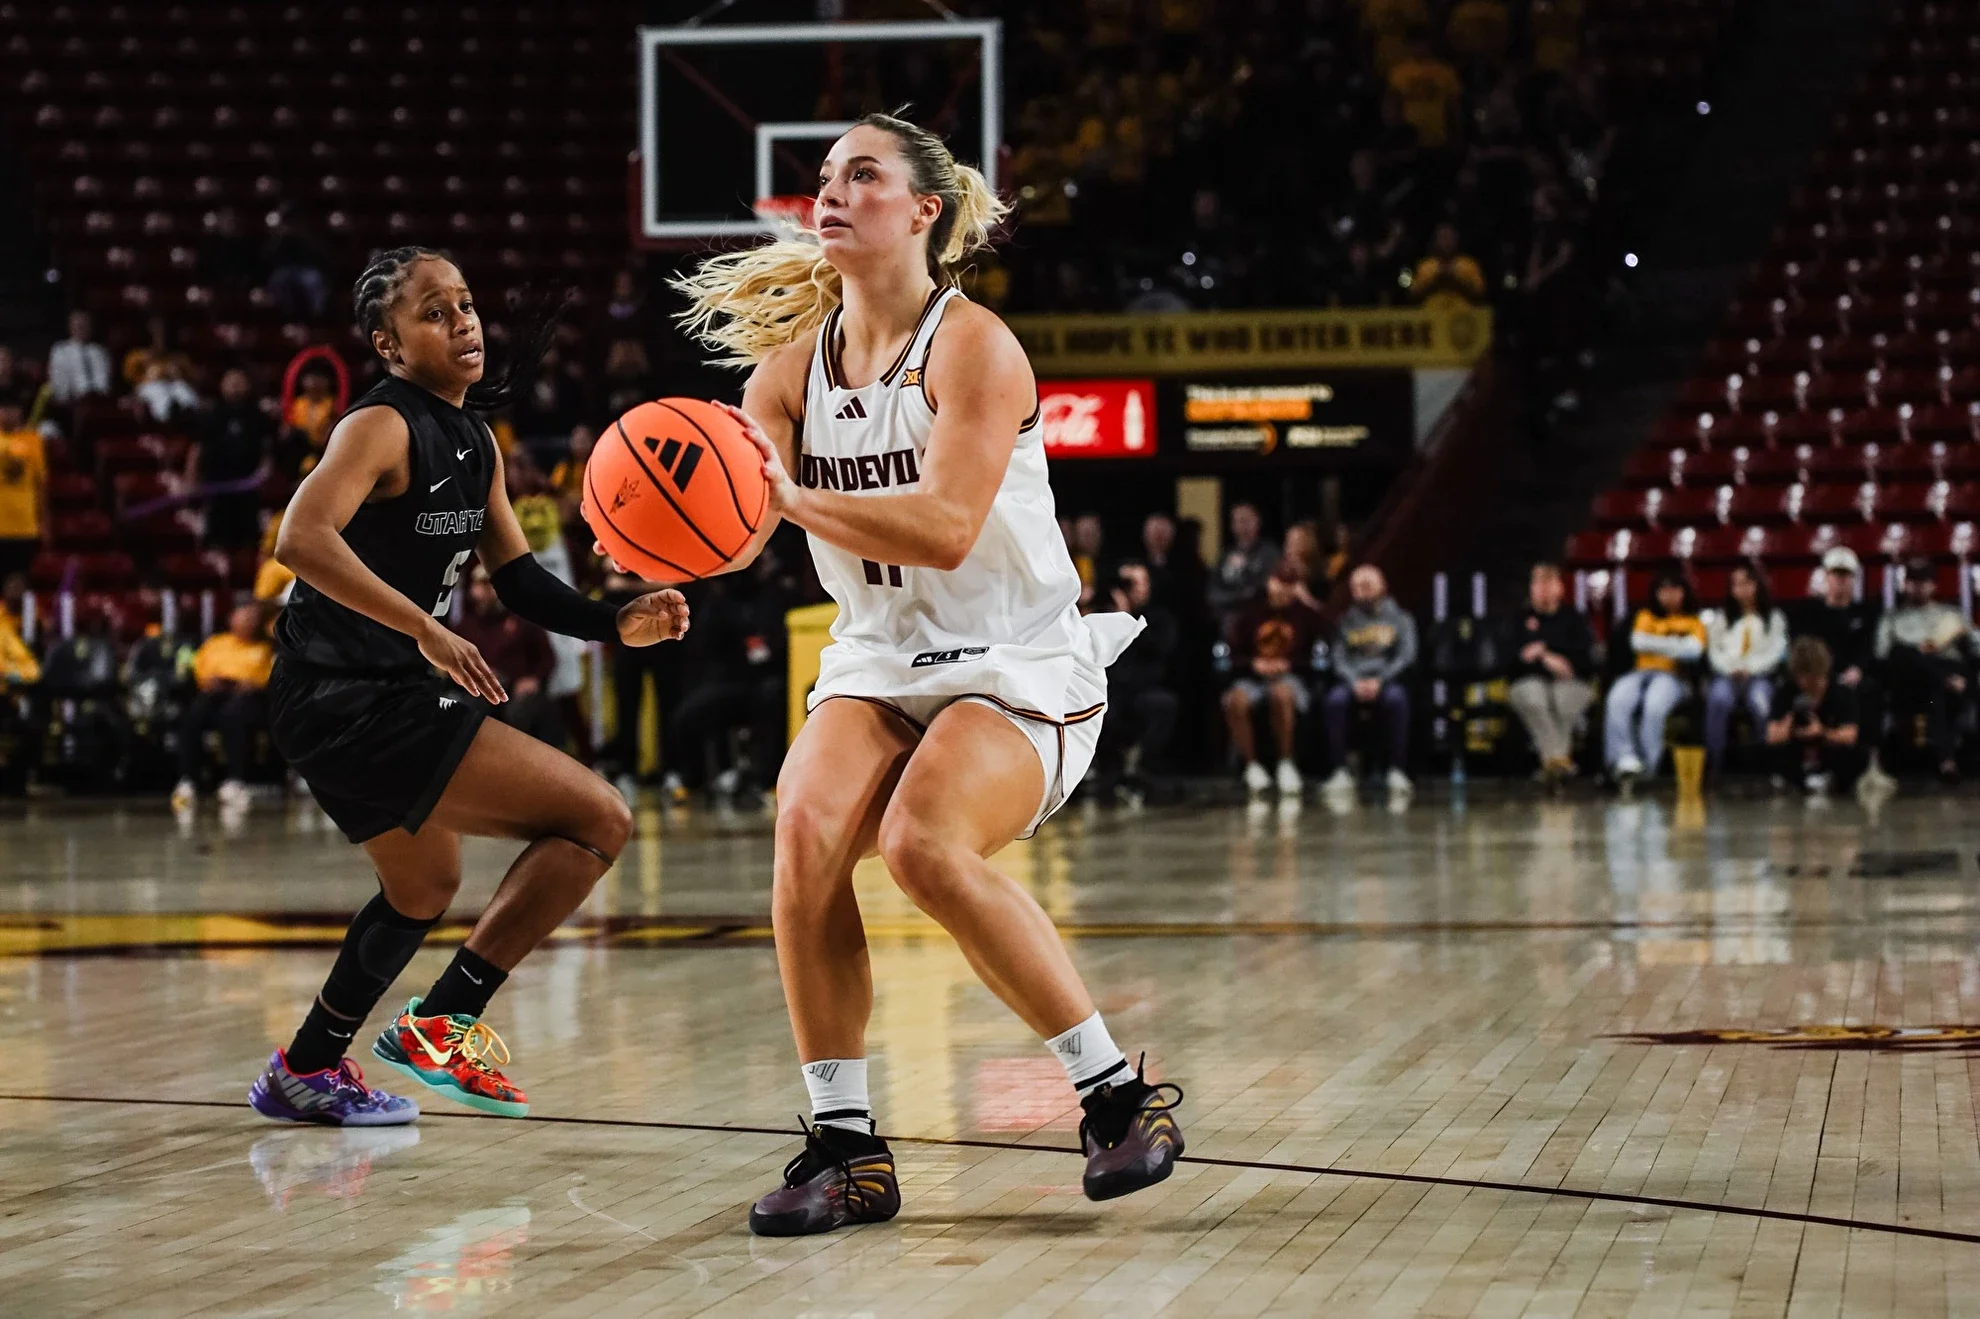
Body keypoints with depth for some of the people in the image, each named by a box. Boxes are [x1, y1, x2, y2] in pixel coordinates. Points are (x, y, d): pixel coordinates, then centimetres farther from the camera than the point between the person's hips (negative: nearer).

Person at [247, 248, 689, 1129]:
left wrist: (618, 624, 0)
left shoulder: (474, 442, 13)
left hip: (385, 697, 10)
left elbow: (517, 577, 16)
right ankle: (444, 1021, -9)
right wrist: (428, 631, -34)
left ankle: (306, 1072, 44)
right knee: (599, 820, -12)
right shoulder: (383, 426, -15)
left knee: (424, 889, 32)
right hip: (351, 700, -10)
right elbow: (301, 539, -30)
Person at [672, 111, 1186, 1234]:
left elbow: (945, 530, -24)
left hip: (1018, 667, -5)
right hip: (880, 663, 5)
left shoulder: (972, 345, -12)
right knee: (807, 824, -23)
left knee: (926, 842, -30)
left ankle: (1120, 1094, -13)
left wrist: (792, 496, -32)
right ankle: (846, 1148, -16)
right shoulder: (796, 358, 6)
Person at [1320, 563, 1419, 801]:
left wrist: (1379, 680, -14)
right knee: (1334, 699, -34)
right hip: (1353, 679, 1)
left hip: (1388, 679, -1)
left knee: (1397, 698, -38)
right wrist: (1355, 683, -13)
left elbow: (1407, 656, 2)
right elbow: (1339, 659, 8)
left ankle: (1397, 771, -37)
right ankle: (1341, 771, -33)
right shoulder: (1346, 621, 18)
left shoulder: (1400, 618, 13)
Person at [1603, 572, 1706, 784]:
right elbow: (1638, 641, 5)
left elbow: (1694, 650, -2)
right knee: (1618, 700, -34)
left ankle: (1646, 764, -39)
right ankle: (1624, 757, -45)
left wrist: (1655, 645, -4)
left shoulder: (1693, 621, 18)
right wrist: (1675, 645, -1)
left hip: (1672, 676, -2)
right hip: (1642, 671, 2)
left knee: (1655, 705, -39)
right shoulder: (1646, 616, 24)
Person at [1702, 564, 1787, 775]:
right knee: (1719, 698, -35)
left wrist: (1750, 669, -11)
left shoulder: (1774, 618, 17)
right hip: (1727, 674, 1)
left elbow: (1776, 652, 4)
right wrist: (1731, 669, -6)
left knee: (1759, 700, -37)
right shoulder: (1721, 618, 24)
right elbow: (1714, 651, 14)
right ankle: (1714, 765, -39)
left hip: (1759, 675, -1)